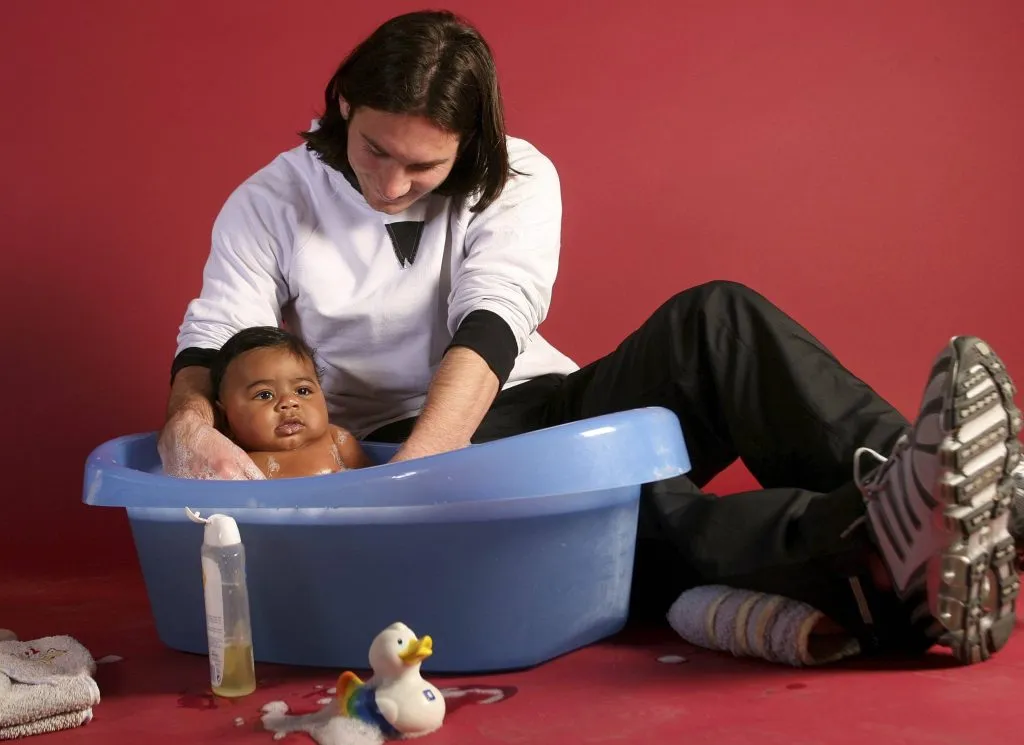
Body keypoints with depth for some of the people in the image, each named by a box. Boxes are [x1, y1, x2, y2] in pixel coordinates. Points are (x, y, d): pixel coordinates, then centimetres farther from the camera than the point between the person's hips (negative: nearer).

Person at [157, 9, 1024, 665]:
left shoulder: (517, 178, 0)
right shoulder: (270, 205, 3)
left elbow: (490, 328, -14)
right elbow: (212, 347, -3)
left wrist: (414, 464, -30)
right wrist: (190, 424, -28)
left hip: (532, 405, 3)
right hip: (398, 452, -2)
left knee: (713, 321, -24)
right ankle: (878, 563, -60)